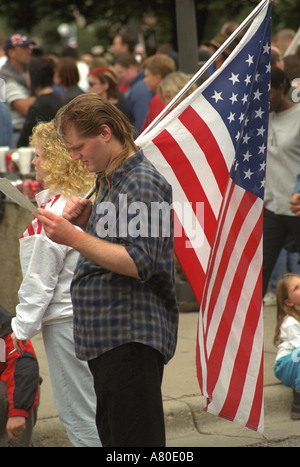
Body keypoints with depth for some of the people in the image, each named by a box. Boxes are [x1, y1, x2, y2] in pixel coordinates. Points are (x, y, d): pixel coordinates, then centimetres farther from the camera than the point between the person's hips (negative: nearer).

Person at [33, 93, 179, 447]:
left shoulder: (142, 183, -15)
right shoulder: (111, 180, 18)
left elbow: (139, 263, -23)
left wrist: (74, 237, -23)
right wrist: (87, 220, 7)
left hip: (132, 335, -11)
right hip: (108, 335, 11)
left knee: (133, 439, -9)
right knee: (111, 435, 15)